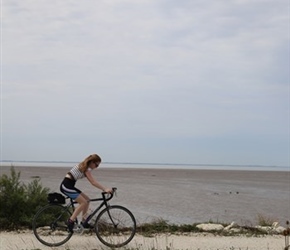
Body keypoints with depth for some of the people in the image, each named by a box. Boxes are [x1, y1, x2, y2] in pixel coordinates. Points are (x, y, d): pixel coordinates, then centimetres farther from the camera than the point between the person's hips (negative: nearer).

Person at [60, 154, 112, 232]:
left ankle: (83, 221, 11)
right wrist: (105, 189, -26)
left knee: (87, 199, 9)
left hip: (69, 186, 10)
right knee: (83, 202, -15)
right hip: (66, 186, -10)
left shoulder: (84, 167, 15)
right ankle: (71, 221, -13)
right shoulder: (86, 169, -14)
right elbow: (93, 182, -22)